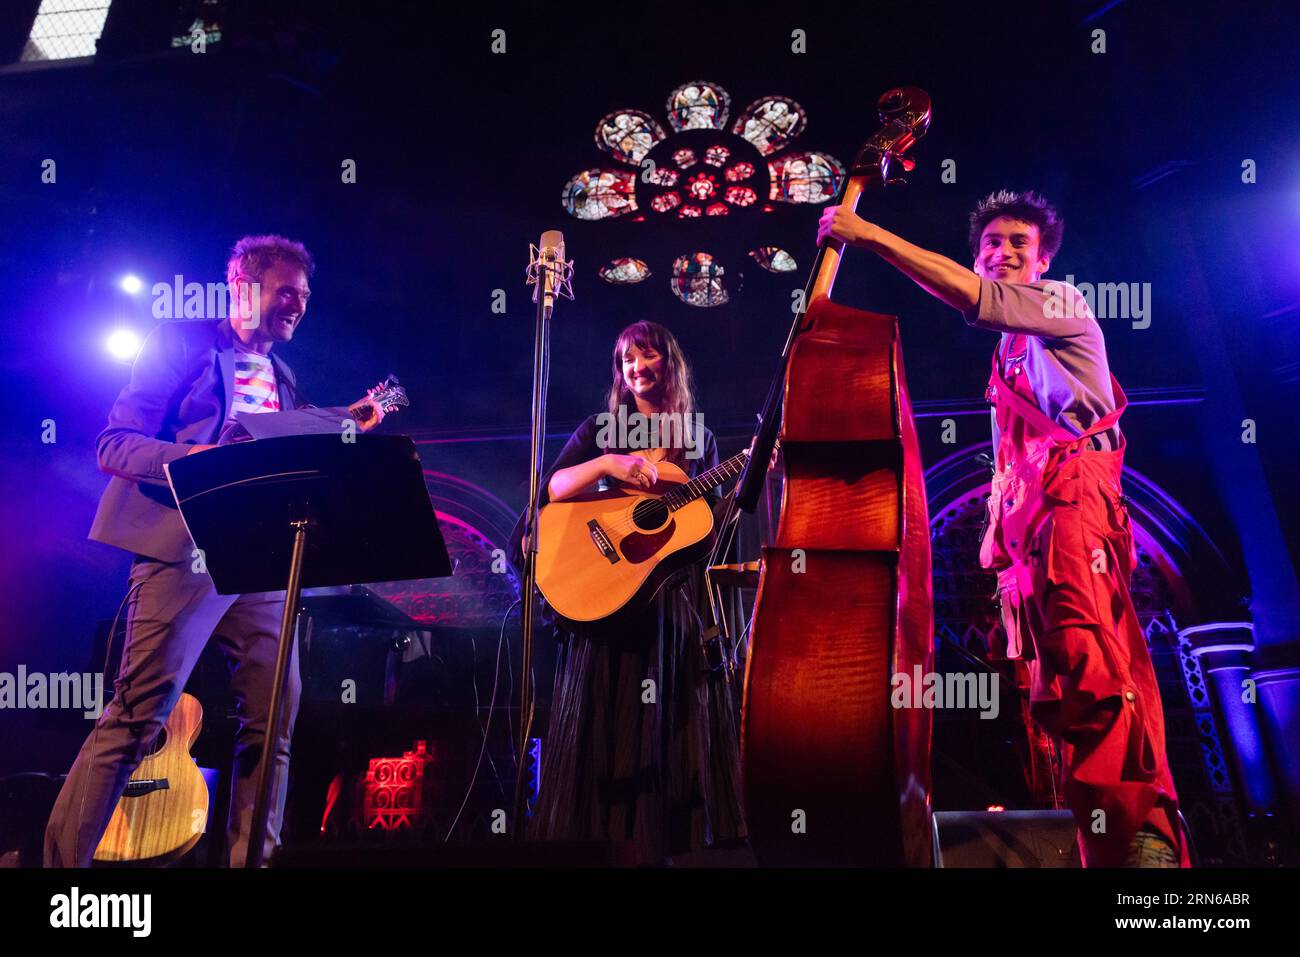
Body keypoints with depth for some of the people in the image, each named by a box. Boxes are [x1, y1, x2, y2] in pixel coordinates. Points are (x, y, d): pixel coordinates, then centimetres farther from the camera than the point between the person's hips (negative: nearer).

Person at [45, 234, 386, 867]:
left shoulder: (281, 378, 22)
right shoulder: (185, 343, 2)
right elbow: (114, 445, -4)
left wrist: (343, 425, 11)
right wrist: (198, 459, -21)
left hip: (261, 560, 7)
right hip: (185, 553, -6)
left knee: (274, 719, 3)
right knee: (136, 716, -9)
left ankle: (250, 858, 13)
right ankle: (63, 858, 3)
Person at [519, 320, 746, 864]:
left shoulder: (699, 440, 13)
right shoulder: (601, 429, 8)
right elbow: (551, 489, -7)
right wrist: (606, 463, -22)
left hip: (676, 599, 2)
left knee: (672, 730, 2)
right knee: (603, 727, -2)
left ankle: (655, 844, 12)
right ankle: (597, 836, 9)